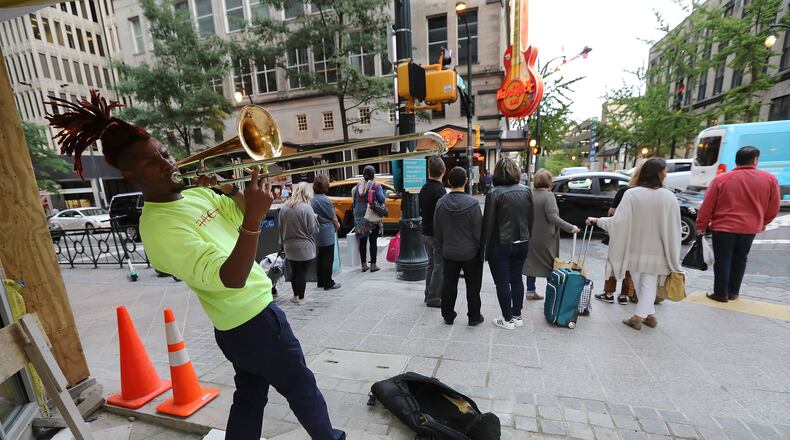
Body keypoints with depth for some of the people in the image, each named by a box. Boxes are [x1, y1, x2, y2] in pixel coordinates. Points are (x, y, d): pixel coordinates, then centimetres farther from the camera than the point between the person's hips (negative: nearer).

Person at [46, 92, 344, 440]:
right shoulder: (160, 226, -24)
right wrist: (254, 219, -45)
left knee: (250, 395, 24)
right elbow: (232, 279, -33)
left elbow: (241, 214, 12)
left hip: (248, 320, 8)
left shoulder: (197, 194, 4)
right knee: (302, 389, 14)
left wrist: (229, 187, -6)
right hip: (254, 323, -8)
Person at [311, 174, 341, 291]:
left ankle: (321, 282, 25)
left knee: (320, 257, 16)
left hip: (317, 232, 8)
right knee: (328, 258, 0)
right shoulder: (325, 200, -18)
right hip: (327, 233, -8)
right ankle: (328, 283, 8)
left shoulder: (312, 199, 6)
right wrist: (337, 226, 9)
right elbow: (333, 217, -10)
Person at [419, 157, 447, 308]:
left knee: (431, 263, 18)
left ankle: (429, 294, 27)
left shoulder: (424, 189, 6)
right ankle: (434, 298, 10)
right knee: (439, 266, 2)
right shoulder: (440, 191, -19)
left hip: (426, 233, 8)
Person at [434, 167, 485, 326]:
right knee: (473, 286, 12)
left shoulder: (441, 203, -5)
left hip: (449, 253, 3)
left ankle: (448, 315, 25)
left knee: (449, 285, 14)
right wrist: (481, 250, 3)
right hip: (471, 253, -3)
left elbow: (437, 231, 3)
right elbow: (478, 231, -12)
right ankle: (474, 317, 24)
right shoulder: (473, 203, -16)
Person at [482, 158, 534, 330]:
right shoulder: (526, 191, 1)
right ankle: (517, 316, 28)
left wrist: (484, 247, -7)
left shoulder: (494, 193, -16)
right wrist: (526, 238, 18)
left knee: (502, 283, 6)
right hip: (521, 244, 6)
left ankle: (508, 319, 16)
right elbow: (531, 219, 8)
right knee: (516, 279, 17)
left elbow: (488, 223, -15)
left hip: (500, 245, -6)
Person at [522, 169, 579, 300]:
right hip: (546, 238, -5)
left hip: (532, 236, 5)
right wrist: (570, 228, -22)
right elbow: (552, 217, -24)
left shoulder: (531, 194, 1)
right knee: (550, 265, 9)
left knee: (532, 263, 14)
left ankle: (530, 292, 22)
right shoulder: (548, 195, -16)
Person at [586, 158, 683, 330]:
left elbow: (618, 221, -18)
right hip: (656, 251, 1)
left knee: (640, 284, 18)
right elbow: (673, 228, -4)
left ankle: (650, 314, 29)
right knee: (649, 285, 11)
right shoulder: (669, 197, -9)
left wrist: (597, 221, -3)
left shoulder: (632, 194, -14)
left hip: (635, 248, 0)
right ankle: (639, 316, 10)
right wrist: (672, 258, 5)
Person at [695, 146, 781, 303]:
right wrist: (762, 223, 23)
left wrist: (701, 226, 4)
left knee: (722, 260, 5)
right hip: (749, 228, 3)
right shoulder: (770, 179, -1)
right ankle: (733, 292, 25)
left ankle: (721, 294, 11)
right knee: (740, 260, 16)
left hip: (723, 227, -3)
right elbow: (774, 208, 7)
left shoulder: (721, 179, -9)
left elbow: (707, 206, -6)